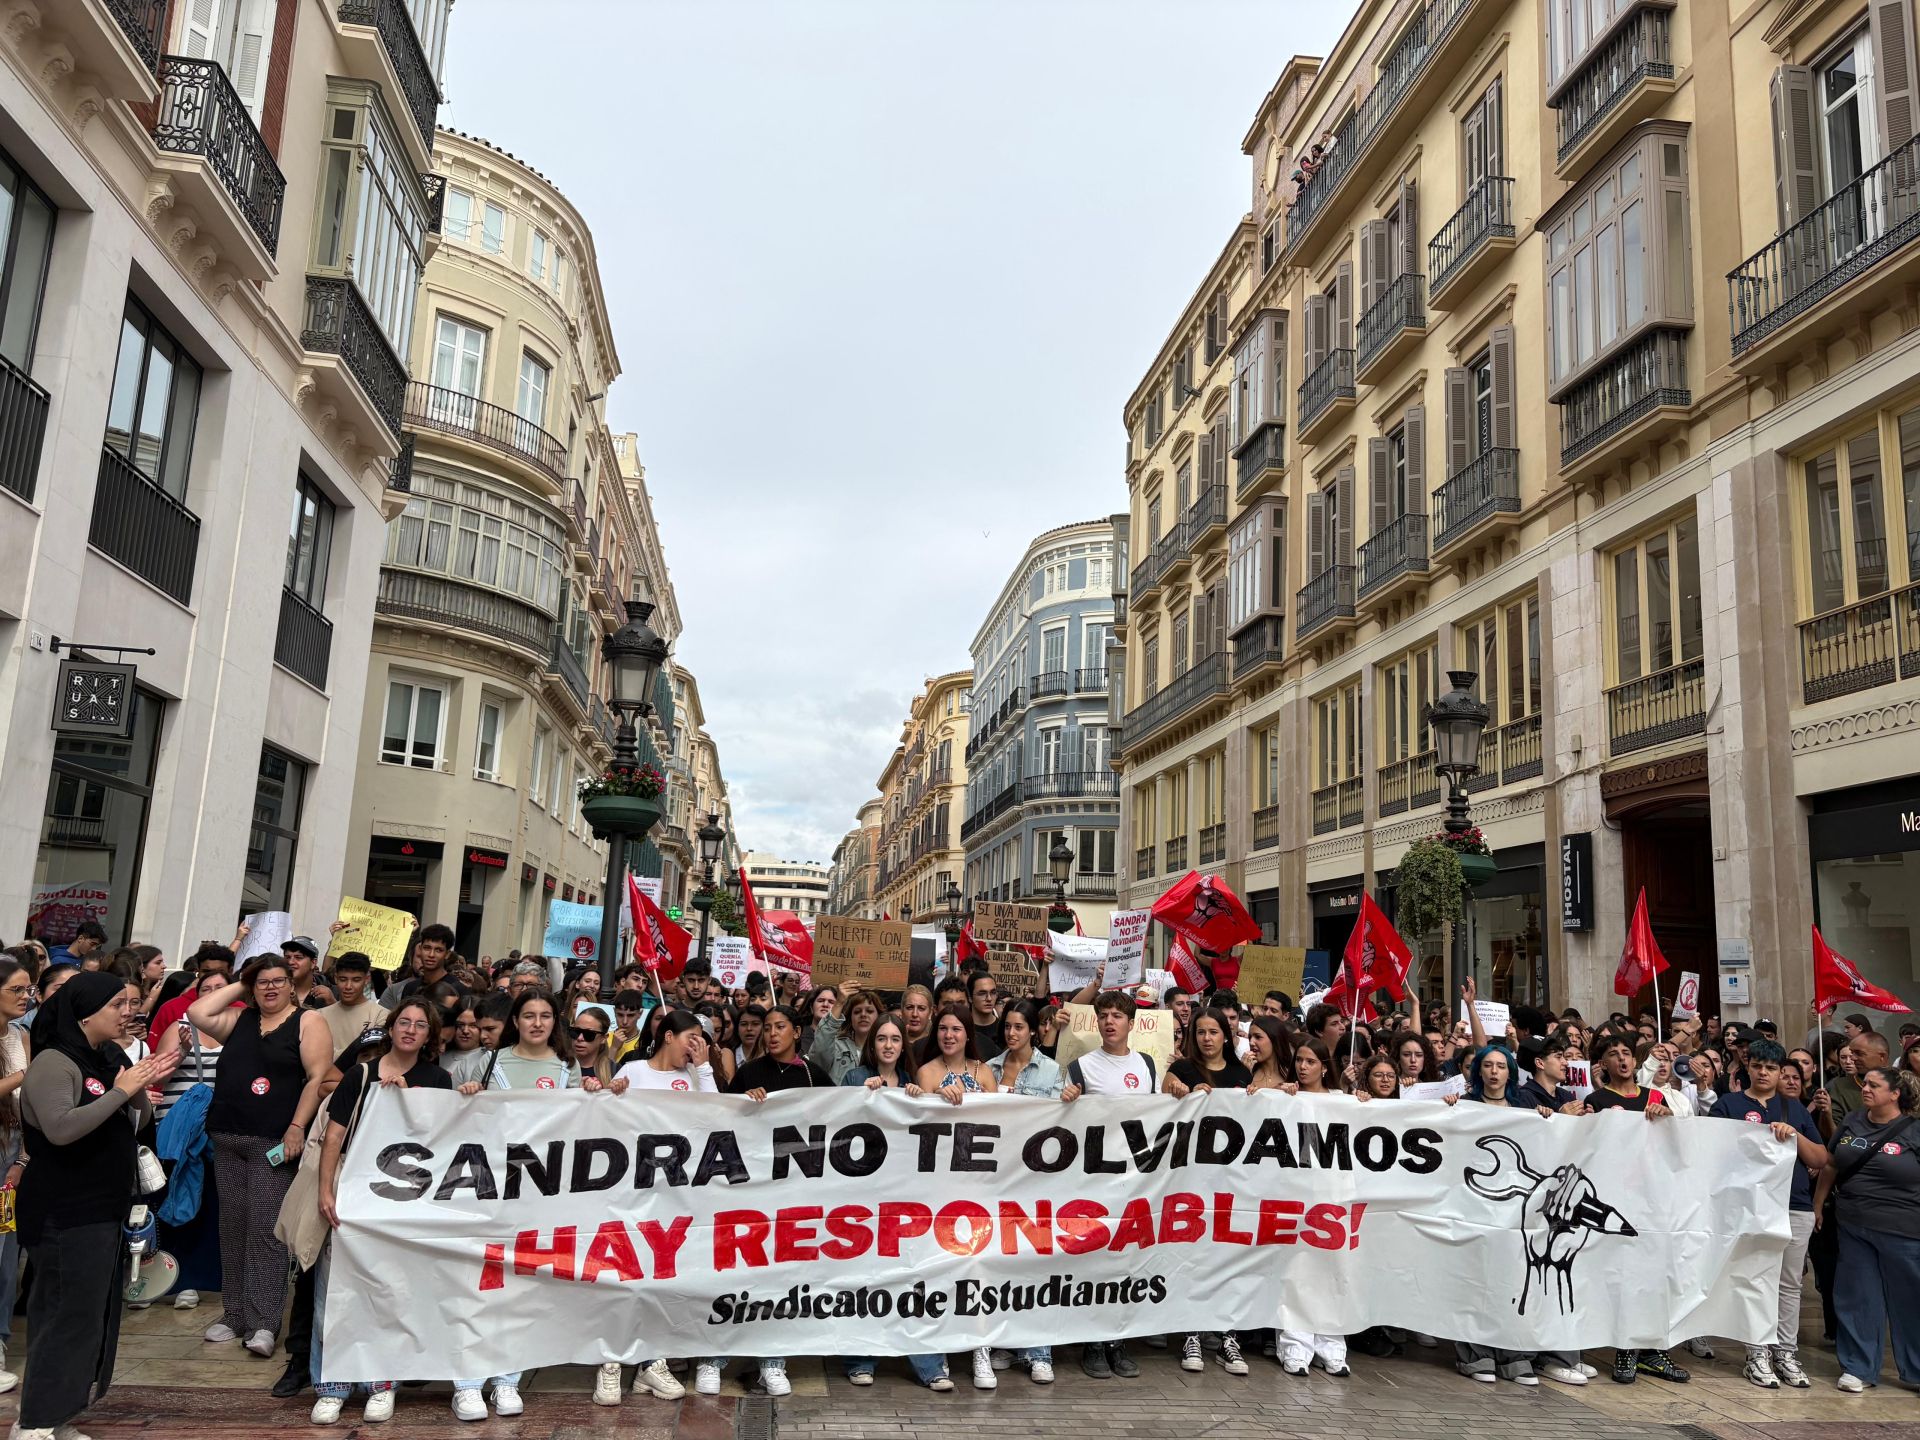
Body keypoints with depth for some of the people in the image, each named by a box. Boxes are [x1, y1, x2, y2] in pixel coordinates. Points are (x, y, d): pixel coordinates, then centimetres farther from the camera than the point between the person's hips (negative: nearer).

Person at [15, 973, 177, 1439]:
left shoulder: (111, 1057, 8)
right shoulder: (53, 1064, -15)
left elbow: (137, 1123, 14)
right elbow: (61, 1127, -30)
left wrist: (142, 1088, -5)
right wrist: (121, 1090, -25)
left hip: (106, 1208, 8)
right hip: (63, 1214, -8)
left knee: (96, 1314, 12)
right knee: (69, 1315, -7)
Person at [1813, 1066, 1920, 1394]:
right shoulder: (1851, 1123, 5)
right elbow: (1829, 1165, 14)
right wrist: (1818, 1204, 15)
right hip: (1854, 1228, 4)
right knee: (1857, 1297, 9)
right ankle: (1859, 1369, 20)